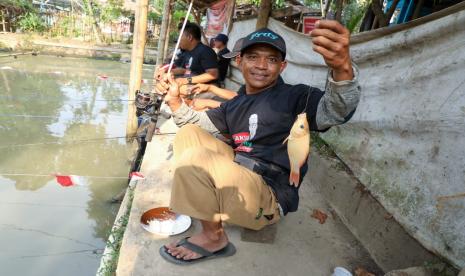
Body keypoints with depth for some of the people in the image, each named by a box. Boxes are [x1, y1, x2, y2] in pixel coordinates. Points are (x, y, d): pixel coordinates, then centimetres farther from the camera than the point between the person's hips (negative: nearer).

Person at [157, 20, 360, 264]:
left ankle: (213, 237, -5)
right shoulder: (235, 105, 14)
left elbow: (334, 112, -28)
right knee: (189, 133, 8)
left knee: (195, 158, -26)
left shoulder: (294, 97, -8)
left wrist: (342, 69, -49)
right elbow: (197, 122, 24)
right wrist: (174, 99, 5)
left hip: (269, 198, -7)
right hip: (237, 179, 7)